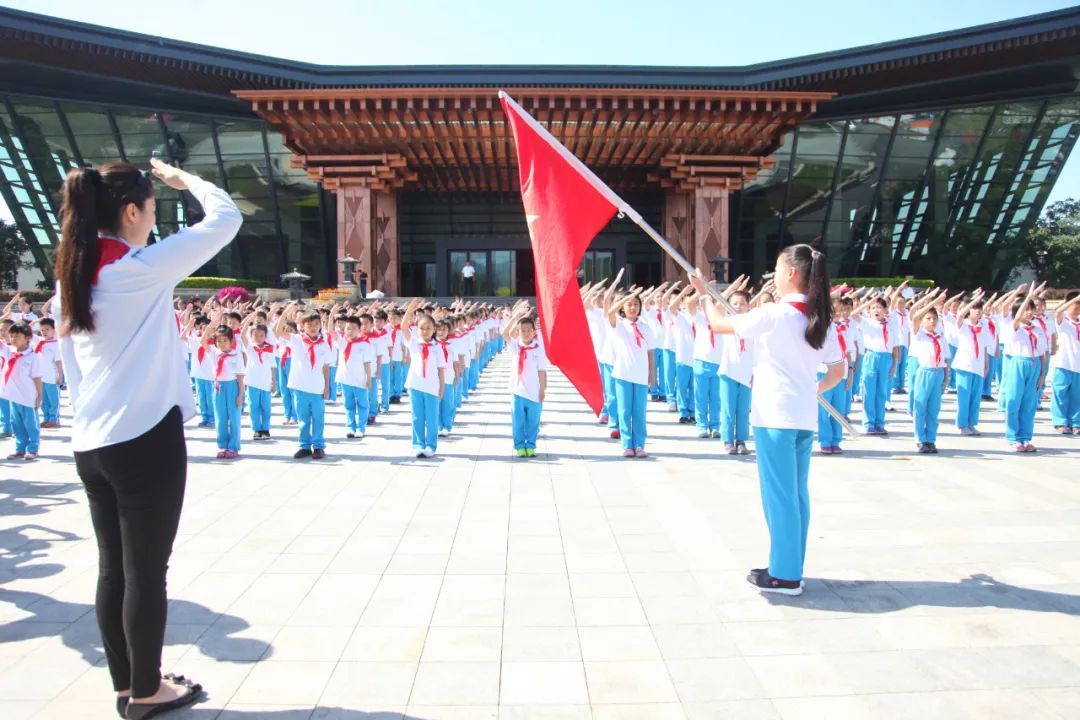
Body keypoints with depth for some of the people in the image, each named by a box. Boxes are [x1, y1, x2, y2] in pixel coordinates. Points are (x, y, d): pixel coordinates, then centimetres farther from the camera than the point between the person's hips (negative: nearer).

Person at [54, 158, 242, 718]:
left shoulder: (69, 279, 10)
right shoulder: (141, 269, -13)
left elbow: (73, 368, 16)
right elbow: (226, 217, -8)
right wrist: (185, 179, 7)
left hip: (91, 444, 8)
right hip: (145, 441, -8)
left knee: (113, 568, 15)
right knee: (146, 572, 5)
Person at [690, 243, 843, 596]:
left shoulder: (772, 314, -12)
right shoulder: (821, 320, 9)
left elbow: (718, 324, -2)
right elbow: (837, 371, 14)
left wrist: (704, 292, 13)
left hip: (775, 416, -7)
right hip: (805, 417, 7)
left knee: (779, 495, -1)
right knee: (796, 494, 12)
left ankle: (784, 576, 6)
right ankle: (790, 568, 22)